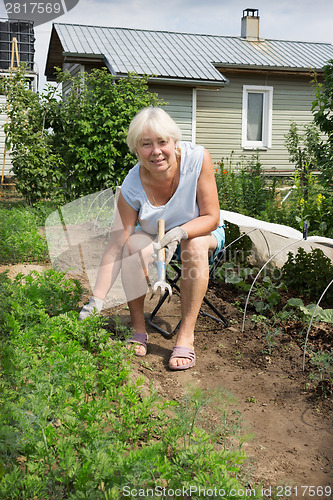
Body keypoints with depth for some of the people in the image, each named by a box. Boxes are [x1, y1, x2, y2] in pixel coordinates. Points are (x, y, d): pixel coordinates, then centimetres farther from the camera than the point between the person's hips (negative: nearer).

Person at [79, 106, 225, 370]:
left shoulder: (197, 158, -27)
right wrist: (97, 300, -32)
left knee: (196, 245, -34)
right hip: (153, 235, 1)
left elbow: (212, 218, -22)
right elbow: (116, 246, -24)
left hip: (200, 231, 0)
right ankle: (138, 329, -14)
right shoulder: (133, 185, -25)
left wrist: (179, 233, -42)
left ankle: (186, 336, -26)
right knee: (134, 245, -31)